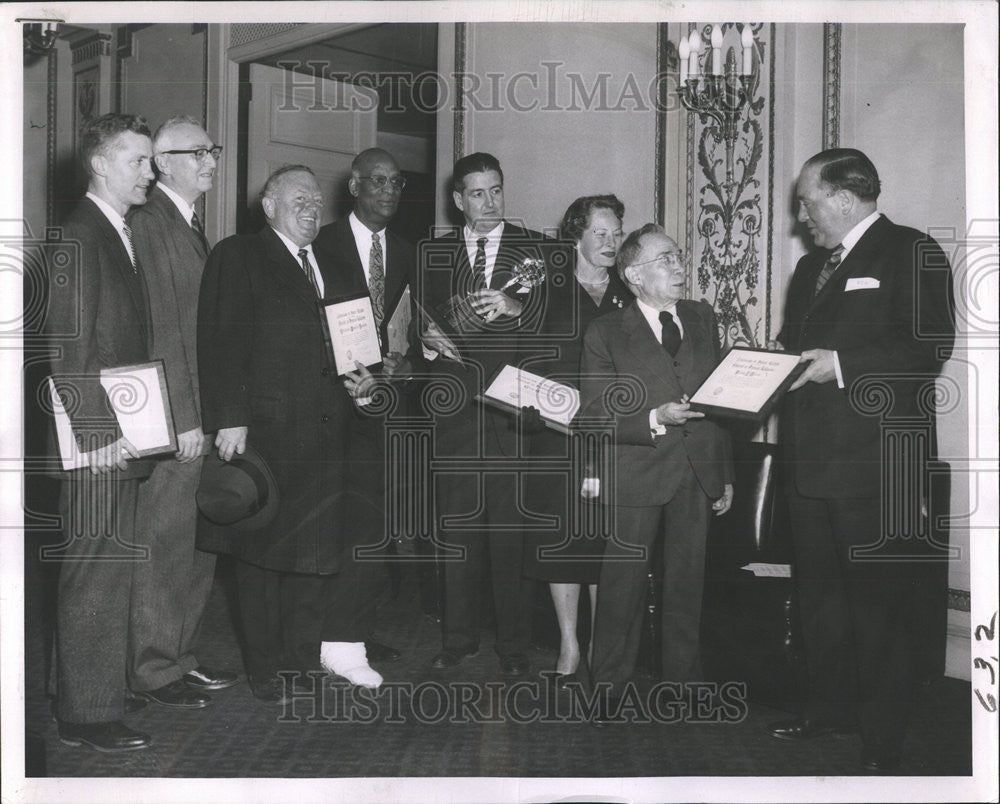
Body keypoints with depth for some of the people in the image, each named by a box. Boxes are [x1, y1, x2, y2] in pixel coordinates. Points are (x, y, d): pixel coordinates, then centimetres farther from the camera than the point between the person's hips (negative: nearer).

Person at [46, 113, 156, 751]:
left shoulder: (121, 236, 17)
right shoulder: (80, 236, -12)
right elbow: (69, 349, -17)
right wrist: (101, 434, -20)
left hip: (124, 435, 9)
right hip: (98, 441, -9)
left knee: (114, 568, 15)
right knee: (98, 572, -3)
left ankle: (102, 690, 27)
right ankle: (87, 714, 6)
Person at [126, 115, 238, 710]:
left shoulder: (192, 227, 18)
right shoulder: (147, 223, -12)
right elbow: (157, 329, -17)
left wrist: (211, 414, 12)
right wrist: (183, 417, -19)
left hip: (199, 415, 9)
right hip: (170, 416, -9)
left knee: (199, 547, 14)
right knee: (164, 547, 1)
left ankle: (180, 655, 27)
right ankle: (155, 669, 14)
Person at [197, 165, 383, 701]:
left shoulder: (326, 266, 19)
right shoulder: (237, 257, -2)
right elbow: (221, 342, -9)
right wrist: (229, 417, -16)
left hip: (324, 431, 6)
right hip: (264, 427, -6)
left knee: (317, 543, 6)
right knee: (263, 548, 4)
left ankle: (305, 651, 21)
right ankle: (266, 667, 16)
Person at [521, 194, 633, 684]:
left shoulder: (629, 297, 11)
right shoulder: (548, 291, 6)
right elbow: (527, 363, 5)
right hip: (559, 433, -1)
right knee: (561, 533, 1)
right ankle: (569, 644, 12)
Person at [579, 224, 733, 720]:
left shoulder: (702, 319, 12)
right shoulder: (605, 334, -4)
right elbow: (594, 414, -8)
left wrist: (726, 473, 13)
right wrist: (654, 419, -22)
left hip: (699, 475, 4)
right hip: (638, 475, -4)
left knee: (687, 585, 11)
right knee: (622, 586, 1)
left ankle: (683, 688, 24)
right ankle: (608, 692, 14)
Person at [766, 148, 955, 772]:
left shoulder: (912, 253, -6)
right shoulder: (812, 266, 20)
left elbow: (931, 347, -17)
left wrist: (841, 364, -22)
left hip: (876, 465, -8)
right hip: (811, 460, 8)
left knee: (879, 602, -1)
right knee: (819, 593, 17)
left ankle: (883, 738, 11)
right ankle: (829, 709, 32)